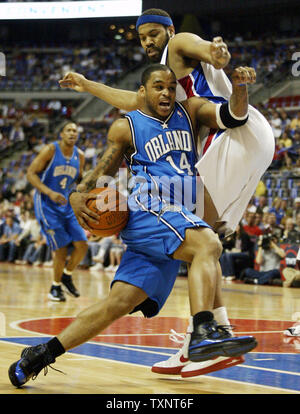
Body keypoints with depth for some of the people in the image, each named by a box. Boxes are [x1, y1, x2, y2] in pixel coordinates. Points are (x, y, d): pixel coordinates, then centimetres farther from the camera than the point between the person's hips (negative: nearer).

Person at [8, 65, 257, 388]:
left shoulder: (189, 112, 17)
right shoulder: (126, 127, 7)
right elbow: (103, 173, 12)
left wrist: (240, 88, -16)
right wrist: (77, 195, -8)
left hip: (176, 219, 5)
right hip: (147, 210, -5)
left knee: (120, 302, -4)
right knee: (208, 244, -33)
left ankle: (42, 353, 1)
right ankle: (203, 332, -49)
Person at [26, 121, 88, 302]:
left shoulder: (79, 155, 4)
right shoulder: (51, 150, -12)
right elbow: (31, 174, -14)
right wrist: (50, 193, -25)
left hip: (68, 205, 6)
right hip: (47, 205, -5)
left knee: (82, 245, -4)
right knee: (61, 249, -9)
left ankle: (67, 276, 21)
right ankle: (56, 287, 10)